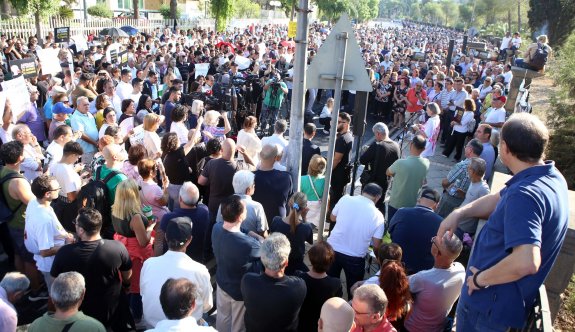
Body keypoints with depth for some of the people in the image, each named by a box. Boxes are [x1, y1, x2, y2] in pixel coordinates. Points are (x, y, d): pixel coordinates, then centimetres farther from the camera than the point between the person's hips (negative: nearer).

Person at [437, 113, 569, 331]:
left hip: (489, 303, -9)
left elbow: (526, 262, -42)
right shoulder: (551, 177, 0)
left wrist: (480, 278, -26)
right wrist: (459, 213, 1)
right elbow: (499, 199, 14)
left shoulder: (525, 194, -32)